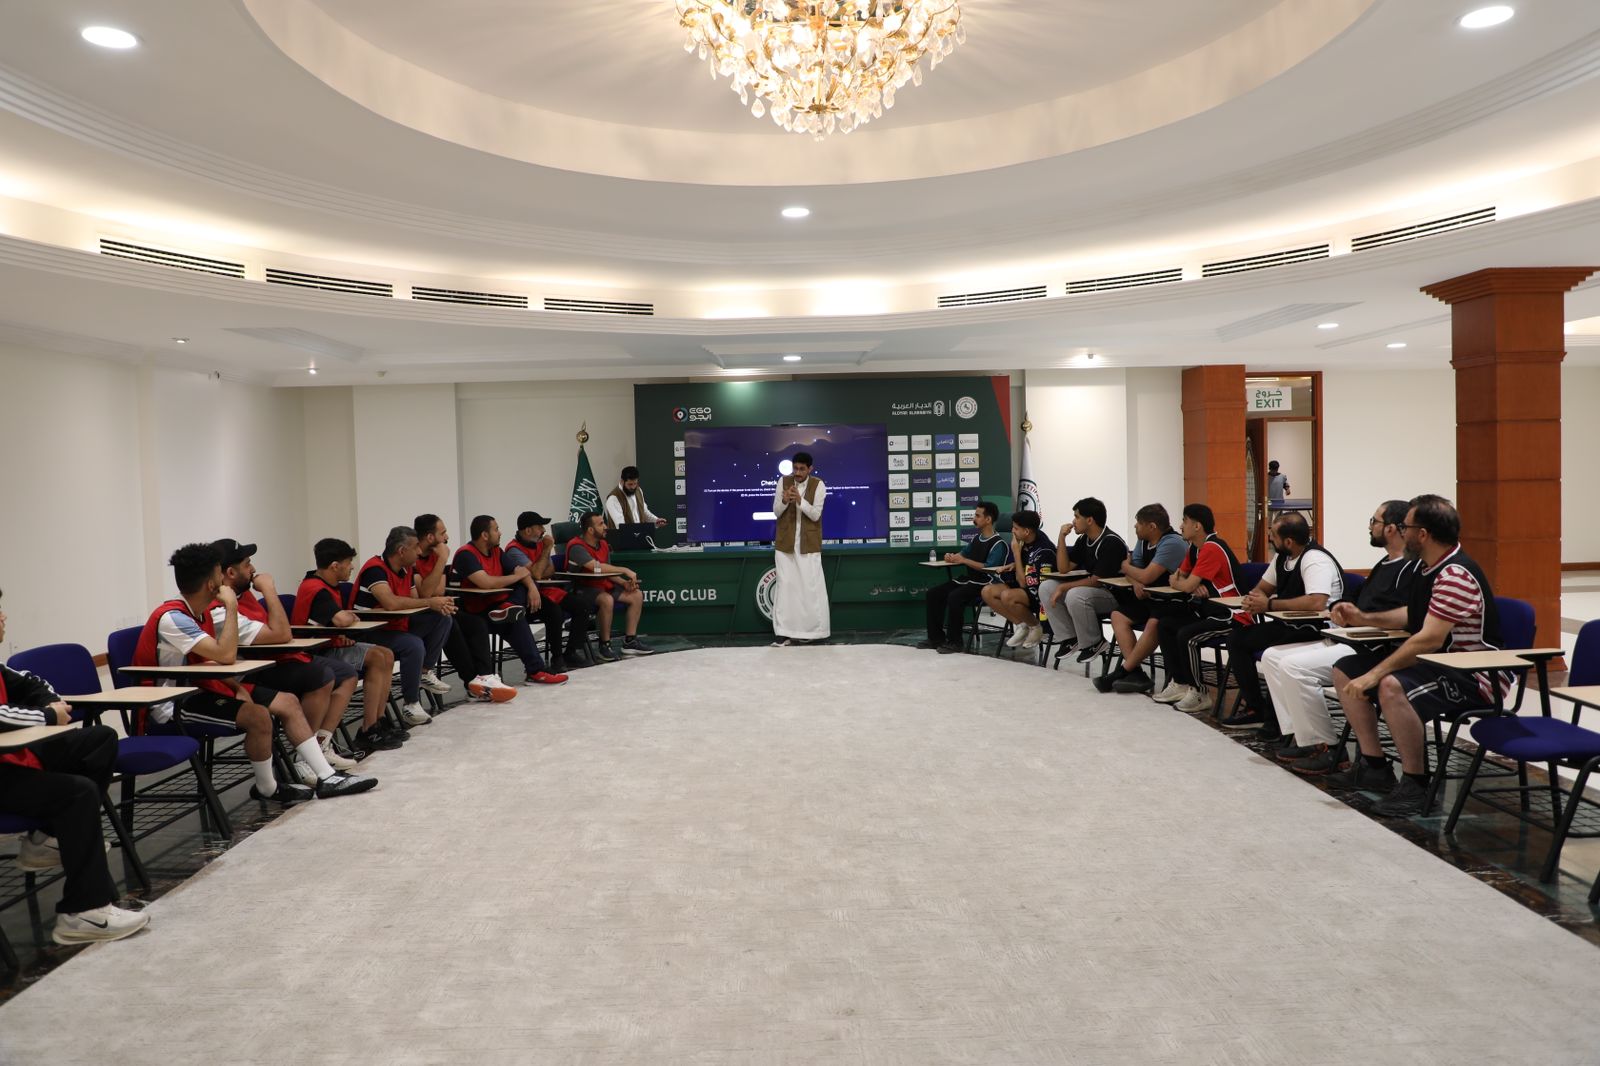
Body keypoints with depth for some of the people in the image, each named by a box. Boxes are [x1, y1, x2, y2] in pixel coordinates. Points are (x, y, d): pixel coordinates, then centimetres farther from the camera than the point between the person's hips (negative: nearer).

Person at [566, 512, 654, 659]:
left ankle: (629, 642, 1)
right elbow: (596, 567, -30)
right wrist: (625, 570, -25)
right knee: (607, 600, -37)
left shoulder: (603, 545, 10)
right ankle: (604, 646, -22)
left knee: (637, 595, -3)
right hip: (582, 590, -9)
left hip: (603, 586, 9)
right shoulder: (576, 546, -18)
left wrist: (624, 583, -5)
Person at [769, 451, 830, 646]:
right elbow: (776, 512, 0)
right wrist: (785, 501, -21)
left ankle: (810, 631, 10)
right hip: (785, 542, 2)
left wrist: (800, 500, -26)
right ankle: (785, 633, 1)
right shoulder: (783, 481, -1)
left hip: (808, 544, -2)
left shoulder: (818, 485, -7)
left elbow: (815, 515, -11)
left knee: (811, 586, 1)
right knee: (785, 585, -1)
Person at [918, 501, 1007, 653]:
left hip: (983, 585, -9)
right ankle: (936, 637, 1)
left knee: (954, 597, -33)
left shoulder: (998, 544, -12)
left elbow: (989, 568, -22)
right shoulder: (976, 537, 15)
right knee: (933, 593, -2)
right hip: (967, 579, 9)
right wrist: (953, 556, 2)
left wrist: (964, 561, -21)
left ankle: (954, 641, -19)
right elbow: (964, 554, 26)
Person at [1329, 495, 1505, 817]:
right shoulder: (1431, 567, 8)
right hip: (1436, 663, 11)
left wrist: (1375, 674, -30)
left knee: (1393, 687, -37)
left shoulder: (1455, 575, -24)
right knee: (1345, 670, 7)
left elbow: (1429, 639, -30)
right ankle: (1374, 766, 10)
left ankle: (1415, 784, -20)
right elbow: (1414, 615, 24)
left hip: (1476, 677, -11)